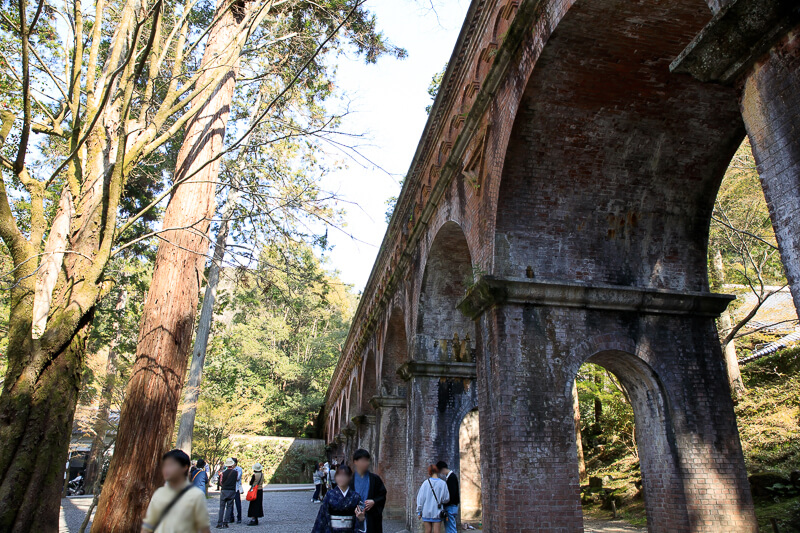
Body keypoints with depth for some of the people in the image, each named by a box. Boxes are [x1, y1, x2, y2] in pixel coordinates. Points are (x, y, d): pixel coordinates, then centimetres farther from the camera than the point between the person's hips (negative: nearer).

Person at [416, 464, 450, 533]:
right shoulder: (443, 483, -7)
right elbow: (446, 499, -4)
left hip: (426, 512, 1)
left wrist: (419, 511, 3)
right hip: (437, 512, -1)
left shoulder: (425, 483, -4)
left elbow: (421, 497, -3)